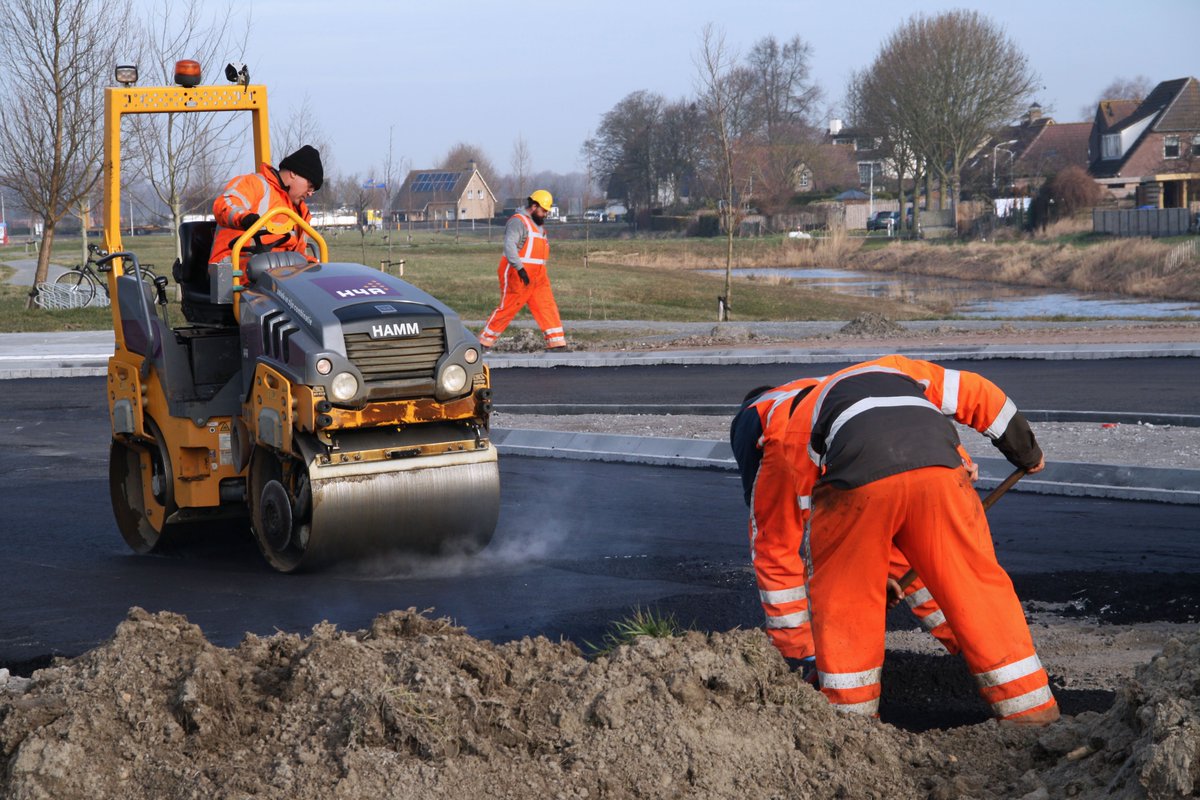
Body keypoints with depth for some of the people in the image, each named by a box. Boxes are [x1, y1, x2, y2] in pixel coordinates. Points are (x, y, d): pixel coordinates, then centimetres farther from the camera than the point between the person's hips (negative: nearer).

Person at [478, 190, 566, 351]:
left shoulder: (537, 224, 20)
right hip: (518, 276, -9)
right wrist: (520, 268, -32)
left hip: (537, 277, 9)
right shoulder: (518, 222, -13)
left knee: (547, 307, 0)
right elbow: (509, 246, -25)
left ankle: (557, 344, -2)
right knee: (507, 309, -4)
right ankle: (484, 341, 7)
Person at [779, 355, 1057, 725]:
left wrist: (875, 575, 41)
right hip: (938, 469, 2)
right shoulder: (897, 367, 40)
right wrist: (1027, 453, 44)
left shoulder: (800, 419, 34)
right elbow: (978, 394, 31)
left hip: (859, 480, -2)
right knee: (978, 583, 13)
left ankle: (852, 710, 24)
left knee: (840, 597, 19)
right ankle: (1031, 710, 18)